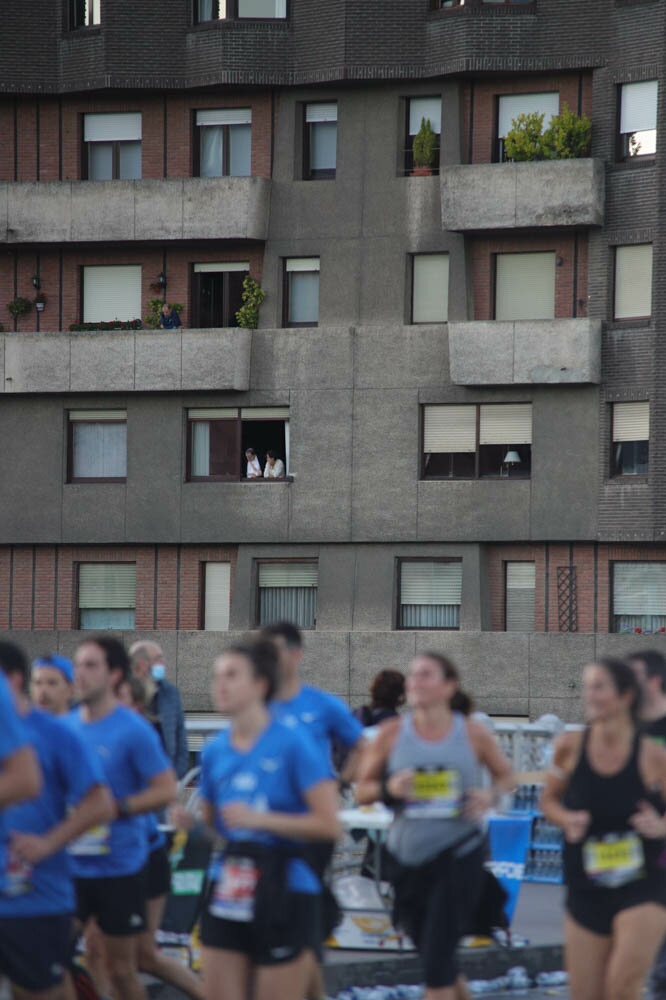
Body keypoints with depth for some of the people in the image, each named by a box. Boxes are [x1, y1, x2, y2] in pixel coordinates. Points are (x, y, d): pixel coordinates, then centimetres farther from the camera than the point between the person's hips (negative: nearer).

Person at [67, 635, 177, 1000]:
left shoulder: (134, 730, -11)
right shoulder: (66, 726, 4)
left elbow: (166, 790, -12)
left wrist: (116, 807, -22)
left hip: (119, 865, -4)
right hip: (69, 864, 4)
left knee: (121, 969, 6)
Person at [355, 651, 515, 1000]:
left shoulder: (473, 734, -2)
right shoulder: (392, 734, 0)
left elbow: (506, 775, 13)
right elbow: (362, 790, 4)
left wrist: (491, 795, -9)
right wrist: (388, 789, -17)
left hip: (458, 855, -3)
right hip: (407, 856, 3)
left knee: (437, 956, -10)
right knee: (430, 952, 13)